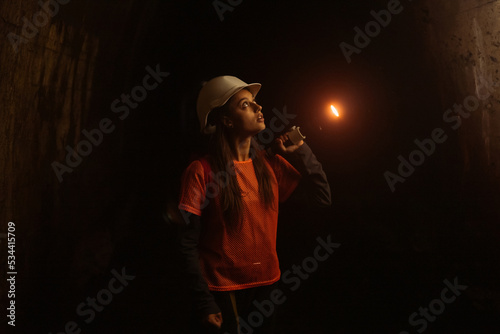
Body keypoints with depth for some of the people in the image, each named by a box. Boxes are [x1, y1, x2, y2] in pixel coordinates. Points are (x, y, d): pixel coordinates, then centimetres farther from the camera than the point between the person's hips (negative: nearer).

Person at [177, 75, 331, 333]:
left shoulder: (271, 163, -1)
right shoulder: (201, 171, -15)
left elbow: (322, 198, 0)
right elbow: (188, 244, -13)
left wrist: (301, 151, -6)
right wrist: (204, 303, -13)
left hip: (266, 285, 5)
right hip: (221, 292, -5)